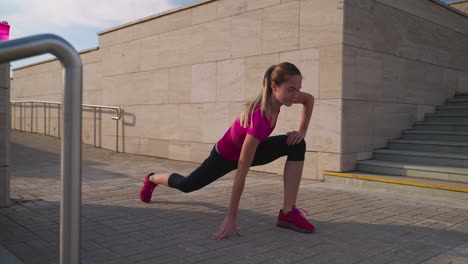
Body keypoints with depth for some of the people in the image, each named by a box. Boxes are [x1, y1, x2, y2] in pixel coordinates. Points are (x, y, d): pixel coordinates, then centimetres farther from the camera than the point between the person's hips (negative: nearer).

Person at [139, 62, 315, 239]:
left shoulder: (277, 97, -24)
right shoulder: (260, 120, -44)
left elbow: (309, 99, 1)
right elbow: (241, 173, -41)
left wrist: (302, 131, -11)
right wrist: (231, 217, -37)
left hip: (247, 149, 6)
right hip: (225, 156, -6)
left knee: (297, 145, -19)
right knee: (186, 185, 16)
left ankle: (288, 213, -17)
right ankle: (151, 179, 50)